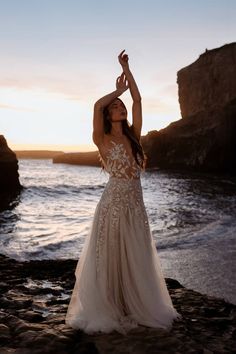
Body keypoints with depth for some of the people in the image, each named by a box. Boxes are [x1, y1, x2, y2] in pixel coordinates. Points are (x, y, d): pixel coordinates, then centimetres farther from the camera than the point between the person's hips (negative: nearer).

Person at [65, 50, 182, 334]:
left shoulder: (133, 135, 9)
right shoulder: (103, 140, -4)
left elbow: (137, 100, 7)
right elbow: (97, 105, -18)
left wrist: (126, 69, 9)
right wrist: (118, 89, -3)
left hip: (135, 204, 5)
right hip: (114, 203, -5)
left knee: (136, 260, 12)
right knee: (110, 259, 4)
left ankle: (137, 307, 26)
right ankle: (106, 311, 17)